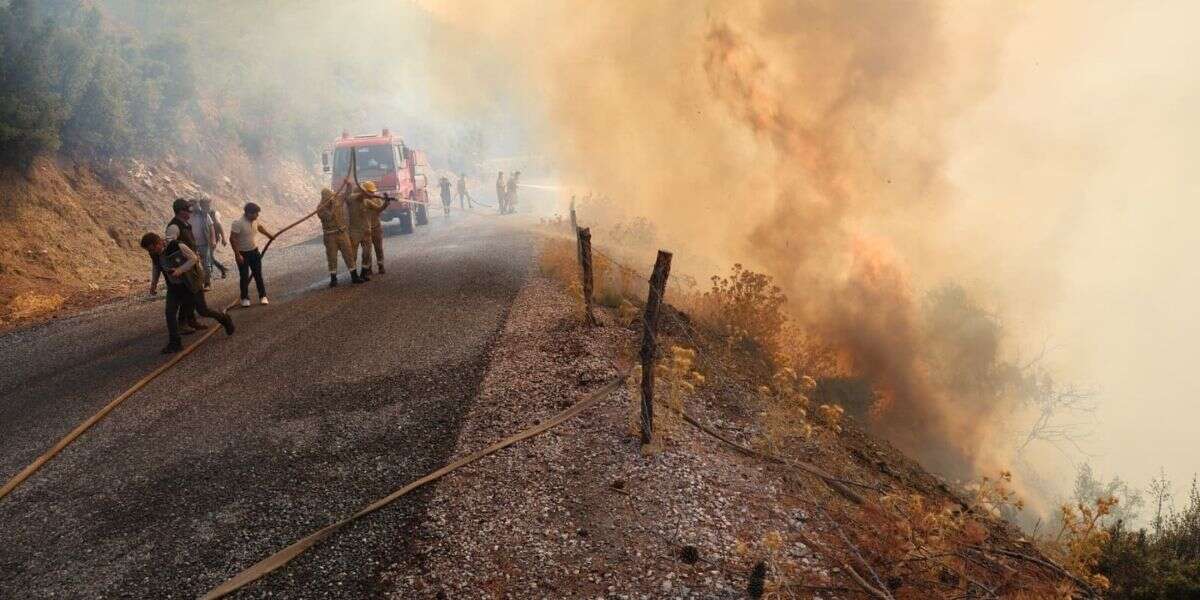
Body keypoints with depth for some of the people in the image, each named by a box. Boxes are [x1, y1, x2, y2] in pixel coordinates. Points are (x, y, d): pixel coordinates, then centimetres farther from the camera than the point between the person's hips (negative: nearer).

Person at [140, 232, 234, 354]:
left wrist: (179, 270, -33)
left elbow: (193, 258, -21)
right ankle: (174, 343, -2)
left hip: (191, 283, -5)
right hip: (174, 286, 5)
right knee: (170, 312, -9)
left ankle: (224, 319, 31)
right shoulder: (154, 254, -9)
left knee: (202, 310, 2)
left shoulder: (178, 246, -27)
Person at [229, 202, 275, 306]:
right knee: (244, 277, 4)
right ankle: (245, 298, 18)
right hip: (243, 254, -6)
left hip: (254, 252, 6)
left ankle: (263, 296, 17)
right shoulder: (238, 223, -23)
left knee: (258, 275, 8)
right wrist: (237, 255, -25)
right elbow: (232, 239, -23)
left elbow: (260, 227, 22)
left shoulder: (254, 221, -2)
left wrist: (269, 235, 29)